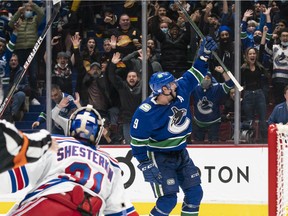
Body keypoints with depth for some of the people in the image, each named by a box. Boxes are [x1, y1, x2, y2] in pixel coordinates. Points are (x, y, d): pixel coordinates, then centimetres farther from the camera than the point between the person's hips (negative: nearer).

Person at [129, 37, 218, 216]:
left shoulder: (181, 91, -9)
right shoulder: (146, 113, -25)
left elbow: (193, 76, 7)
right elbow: (137, 142, -18)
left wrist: (204, 55, -1)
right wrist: (146, 165, -19)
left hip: (180, 153, 7)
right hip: (159, 158, -7)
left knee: (195, 192, 8)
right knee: (168, 199, -14)